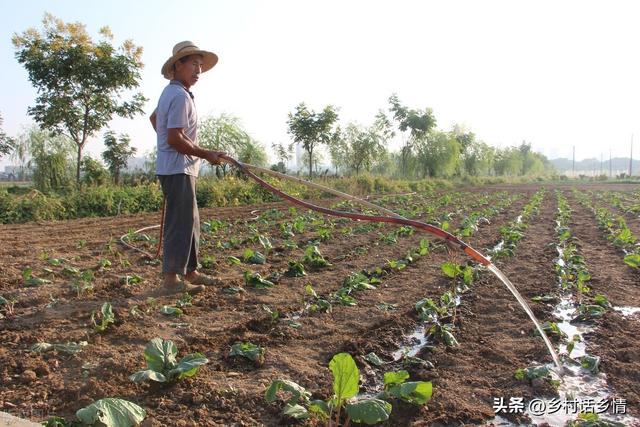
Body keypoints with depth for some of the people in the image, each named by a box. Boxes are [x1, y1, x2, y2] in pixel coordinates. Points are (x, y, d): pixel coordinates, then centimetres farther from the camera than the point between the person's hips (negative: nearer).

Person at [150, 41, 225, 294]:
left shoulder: (170, 92, 17)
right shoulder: (180, 96, -15)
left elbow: (154, 117, 33)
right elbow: (175, 138, -22)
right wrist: (206, 155, -14)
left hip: (175, 167, 11)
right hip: (178, 169, -11)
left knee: (190, 221, 14)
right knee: (181, 222, -8)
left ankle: (190, 271, 21)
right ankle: (171, 278, -2)